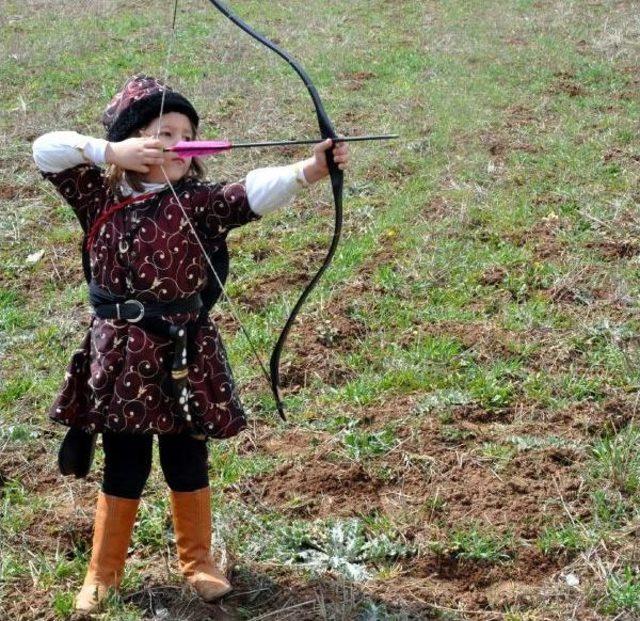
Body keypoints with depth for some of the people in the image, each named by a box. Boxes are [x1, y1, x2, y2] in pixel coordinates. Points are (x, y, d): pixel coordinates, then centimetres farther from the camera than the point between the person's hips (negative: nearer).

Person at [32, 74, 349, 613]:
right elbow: (46, 150, -7)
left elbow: (257, 191, -24)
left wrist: (311, 169, -42)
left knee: (187, 462, 12)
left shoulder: (198, 203, -7)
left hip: (184, 354, -1)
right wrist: (112, 152, -18)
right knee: (124, 467, 10)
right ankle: (104, 573, 27)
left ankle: (197, 560, 32)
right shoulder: (100, 198, 0)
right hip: (120, 354, 1)